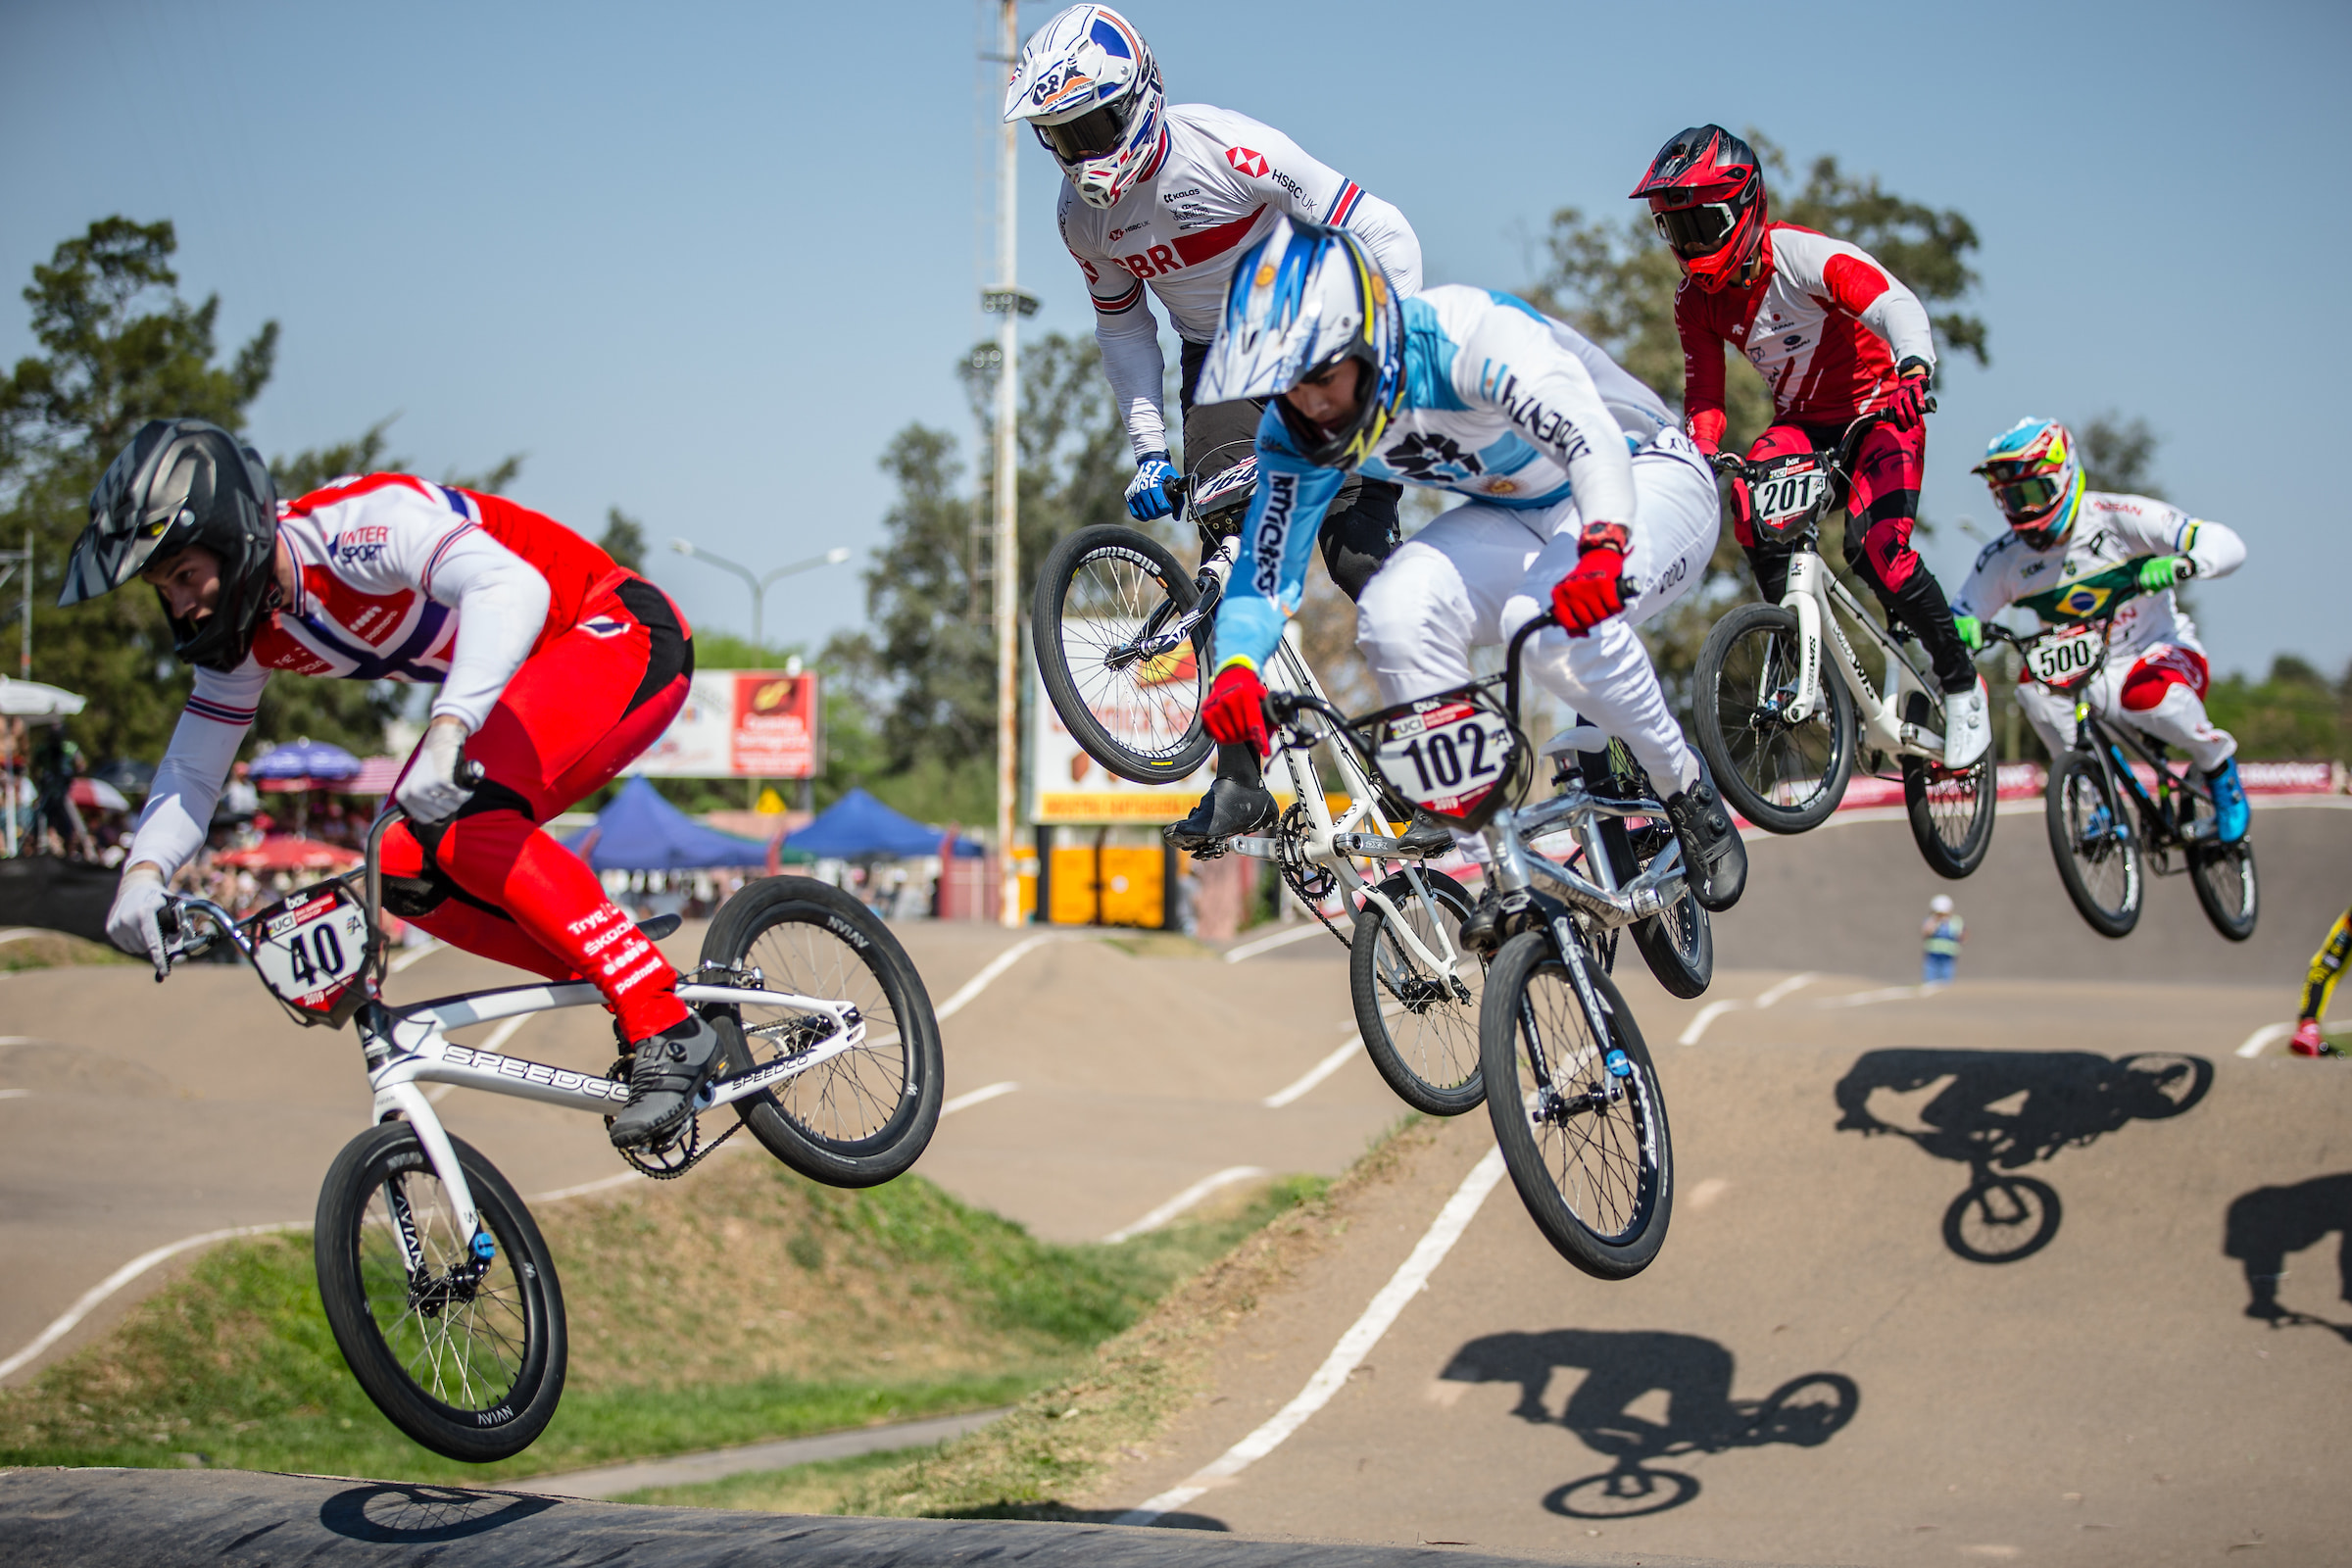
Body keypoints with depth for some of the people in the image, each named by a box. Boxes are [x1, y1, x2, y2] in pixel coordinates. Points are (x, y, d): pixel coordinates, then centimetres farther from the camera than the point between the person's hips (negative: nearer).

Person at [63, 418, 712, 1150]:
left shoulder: (362, 524, -29)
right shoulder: (249, 634, -2)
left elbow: (511, 587, -45)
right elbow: (192, 770, 4)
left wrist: (448, 731, -58)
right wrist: (144, 868, -17)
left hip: (624, 635, -9)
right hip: (528, 682, 9)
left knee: (469, 824, -29)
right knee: (409, 877, -6)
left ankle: (668, 1028, -23)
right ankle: (626, 983, 2)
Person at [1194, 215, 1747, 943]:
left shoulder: (1472, 337, -33)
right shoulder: (1298, 431, -14)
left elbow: (1593, 441, -45)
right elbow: (1265, 572, -13)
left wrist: (1603, 550, -65)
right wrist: (1236, 669, -34)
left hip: (1646, 480, -6)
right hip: (1521, 517, 6)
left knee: (1556, 622, -36)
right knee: (1394, 615, -23)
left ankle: (1691, 797, -10)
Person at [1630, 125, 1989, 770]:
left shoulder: (1803, 256, -24)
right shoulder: (1697, 300, -6)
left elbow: (1895, 304, -39)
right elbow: (1703, 396, -3)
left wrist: (1915, 368, -59)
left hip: (1878, 412, -5)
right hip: (1801, 423, 5)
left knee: (1874, 548, -25)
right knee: (1749, 506, -28)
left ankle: (1962, 687, -4)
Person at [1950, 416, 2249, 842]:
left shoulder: (2116, 517, -19)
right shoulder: (2003, 559, -8)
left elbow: (2226, 544, -23)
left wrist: (2180, 563, -46)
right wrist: (1961, 628, -32)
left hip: (2160, 652, -4)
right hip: (2087, 675, 4)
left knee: (2148, 696, -36)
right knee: (2034, 683, -26)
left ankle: (2218, 763, -4)